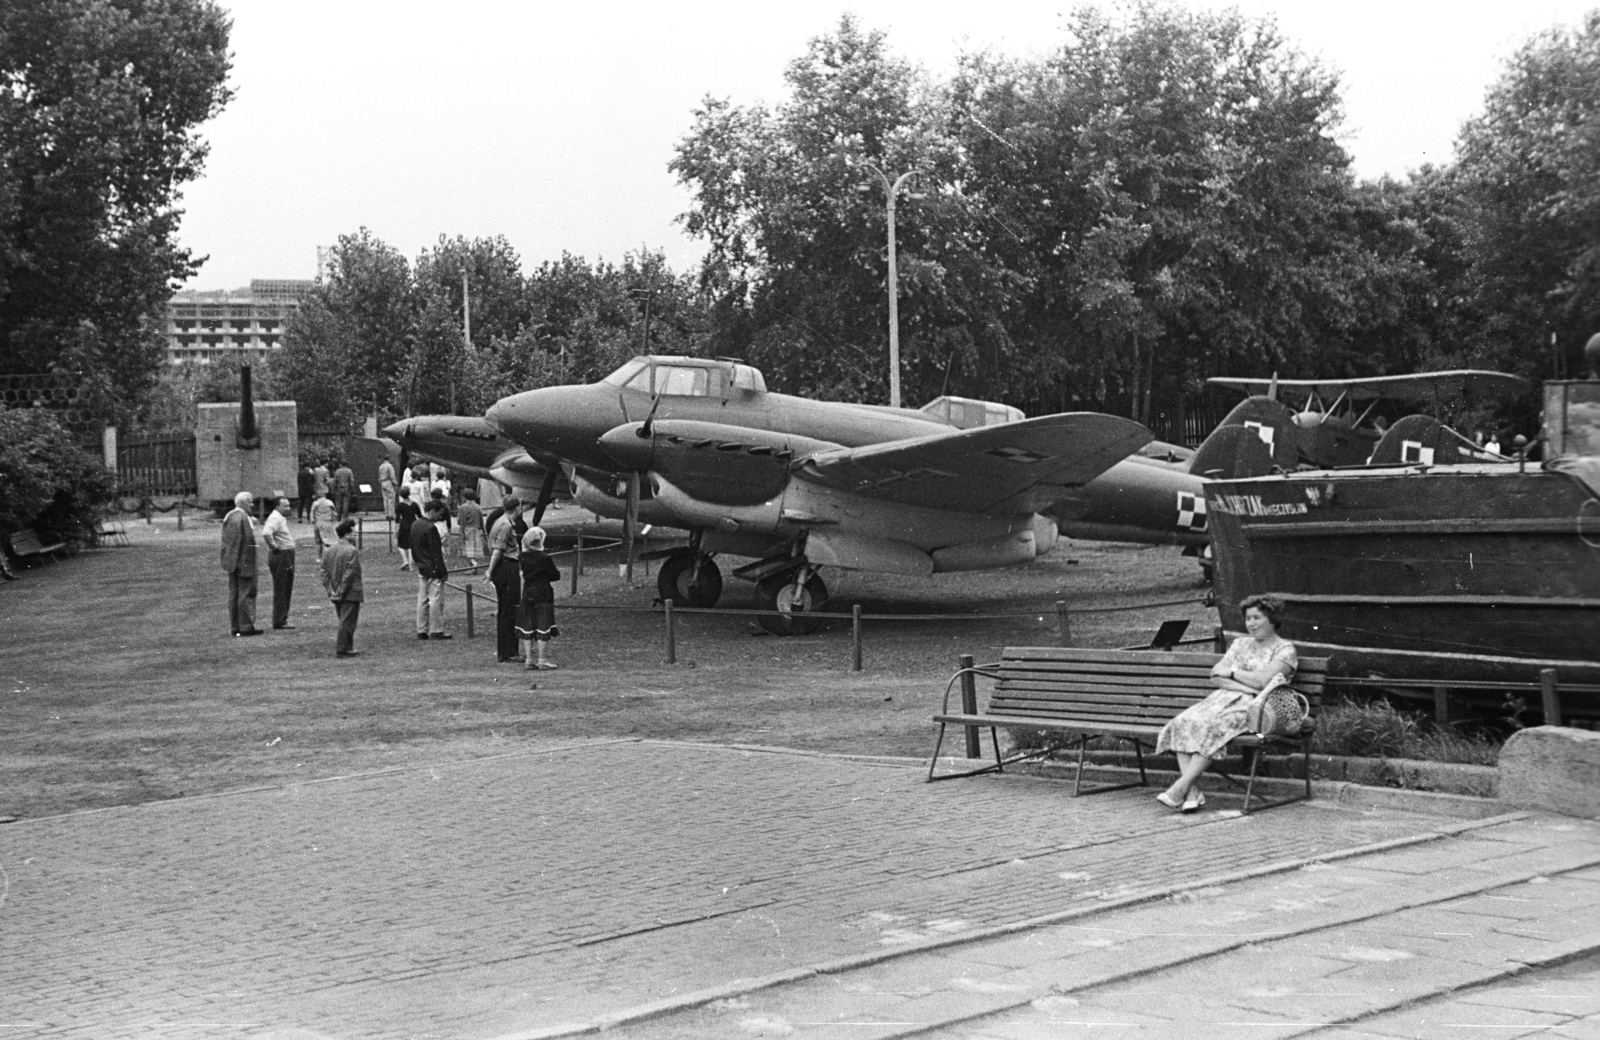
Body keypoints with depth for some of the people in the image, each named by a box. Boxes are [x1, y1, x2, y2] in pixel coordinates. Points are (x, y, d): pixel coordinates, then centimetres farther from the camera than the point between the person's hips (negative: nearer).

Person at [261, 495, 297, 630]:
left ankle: (282, 619, 22)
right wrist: (273, 546, -22)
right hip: (280, 557, -10)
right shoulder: (275, 518, -16)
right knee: (280, 590, -7)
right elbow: (266, 533, -35)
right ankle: (279, 621, -4)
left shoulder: (282, 518, 16)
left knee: (287, 590, 15)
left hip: (287, 557, 10)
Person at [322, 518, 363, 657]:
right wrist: (341, 592, -16)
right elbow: (349, 574, -20)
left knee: (345, 621, 17)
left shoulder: (329, 551, 8)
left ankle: (348, 647, 22)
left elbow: (325, 572, 6)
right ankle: (341, 649, -1)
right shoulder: (352, 551, -16)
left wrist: (331, 590, 3)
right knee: (346, 622, -2)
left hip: (336, 595, 8)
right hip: (350, 594, -8)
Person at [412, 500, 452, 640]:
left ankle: (422, 631, 13)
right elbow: (436, 553, -17)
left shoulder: (415, 526, 10)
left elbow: (413, 549, 16)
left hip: (421, 569, 9)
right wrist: (443, 571, -13)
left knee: (422, 600, 10)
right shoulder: (431, 528, -18)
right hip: (433, 570, -9)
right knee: (436, 599, -3)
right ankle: (436, 631, -1)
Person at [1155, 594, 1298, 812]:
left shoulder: (1285, 649, 4)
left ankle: (1181, 786, -36)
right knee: (1183, 723, -23)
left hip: (1256, 707, -6)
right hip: (1226, 698, 6)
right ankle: (1192, 792, -33)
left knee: (1210, 725, -34)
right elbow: (1218, 676, 10)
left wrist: (1232, 672, -1)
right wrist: (1242, 686, -9)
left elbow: (1263, 680, -13)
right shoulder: (1241, 643, 23)